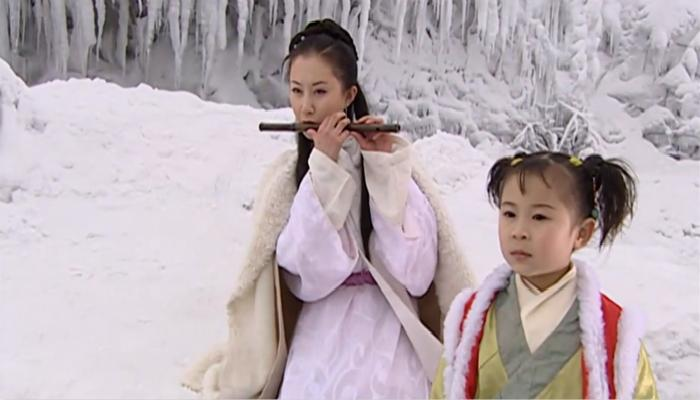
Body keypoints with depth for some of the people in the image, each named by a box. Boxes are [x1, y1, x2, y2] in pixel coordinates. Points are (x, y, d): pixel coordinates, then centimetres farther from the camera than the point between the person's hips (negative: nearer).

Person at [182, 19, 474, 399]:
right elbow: (311, 277, -14)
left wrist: (382, 168, -14)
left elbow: (415, 271, -14)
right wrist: (324, 167, -15)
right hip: (321, 353, 1)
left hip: (389, 349, -1)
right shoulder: (285, 176, 0)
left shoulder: (390, 160, -4)